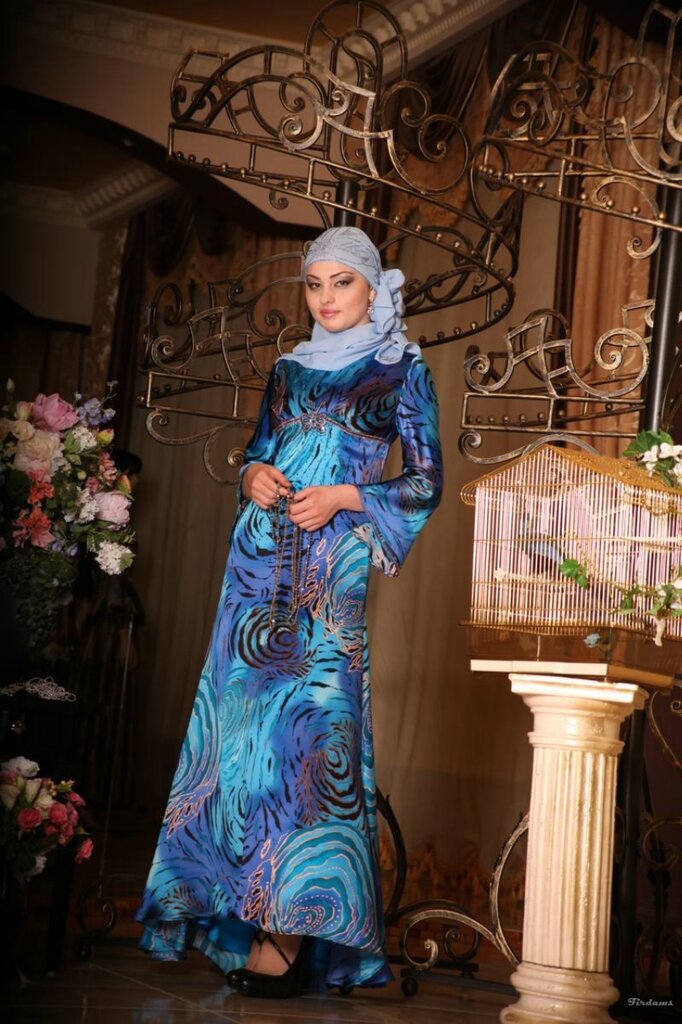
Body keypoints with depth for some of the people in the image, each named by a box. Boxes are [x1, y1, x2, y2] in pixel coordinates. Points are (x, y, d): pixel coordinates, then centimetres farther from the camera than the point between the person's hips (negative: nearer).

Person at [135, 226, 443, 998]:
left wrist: (341, 497, -12)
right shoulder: (288, 369, 17)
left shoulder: (401, 370, 4)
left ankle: (291, 931, -10)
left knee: (309, 716, -12)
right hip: (261, 559, 5)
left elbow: (426, 483, 1)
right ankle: (243, 902, 8)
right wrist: (254, 476, 0)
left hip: (333, 566, -5)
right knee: (245, 714, 0)